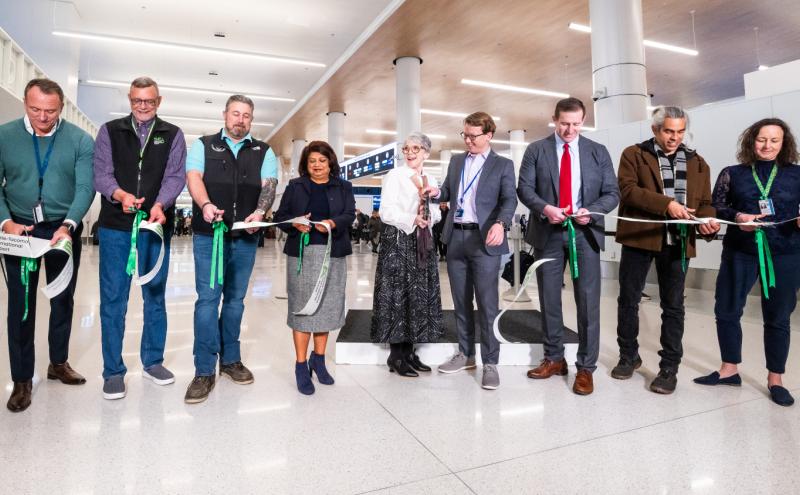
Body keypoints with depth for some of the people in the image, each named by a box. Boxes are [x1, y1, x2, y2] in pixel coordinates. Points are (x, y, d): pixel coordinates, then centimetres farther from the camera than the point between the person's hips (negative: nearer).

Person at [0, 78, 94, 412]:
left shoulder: (80, 140, -5)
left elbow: (85, 187, -11)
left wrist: (68, 226, -24)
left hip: (64, 229, 0)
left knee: (63, 298, 12)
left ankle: (59, 363, 30)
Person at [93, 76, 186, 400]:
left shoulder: (173, 135, 7)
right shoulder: (110, 131, 8)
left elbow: (175, 176, -5)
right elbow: (101, 173, -2)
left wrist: (159, 205, -23)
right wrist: (120, 194, -24)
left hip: (156, 226, 1)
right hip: (116, 227, 0)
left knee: (155, 297, 10)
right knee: (113, 300, 3)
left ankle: (152, 361, 26)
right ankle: (114, 371, 15)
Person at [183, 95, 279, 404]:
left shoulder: (264, 152, 12)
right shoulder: (203, 145, 9)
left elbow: (269, 185, -2)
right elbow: (193, 177, -6)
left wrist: (259, 212, -22)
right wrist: (205, 205, -27)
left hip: (245, 237, 2)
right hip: (209, 233, -2)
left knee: (235, 299, 11)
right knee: (207, 299, -4)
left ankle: (230, 359, 24)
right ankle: (204, 372, 3)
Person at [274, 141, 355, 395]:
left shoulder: (343, 187, 12)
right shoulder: (295, 186, 11)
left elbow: (350, 215, -1)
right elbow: (280, 216, 7)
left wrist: (333, 223, -22)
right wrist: (295, 224, -14)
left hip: (332, 254, 1)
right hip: (302, 253, -1)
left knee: (327, 306, 6)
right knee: (302, 306, -2)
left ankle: (318, 359, 21)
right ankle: (301, 366, 6)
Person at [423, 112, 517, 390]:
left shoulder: (503, 165, 2)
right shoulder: (456, 161, 16)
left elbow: (510, 199, -9)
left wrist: (500, 223, -28)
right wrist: (437, 192, -3)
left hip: (484, 239, -5)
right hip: (456, 238, 5)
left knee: (487, 303, -4)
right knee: (461, 301, 12)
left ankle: (490, 363, 6)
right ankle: (465, 354, 26)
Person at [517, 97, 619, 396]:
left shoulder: (599, 152, 8)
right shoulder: (536, 150, 5)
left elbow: (612, 192, 5)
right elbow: (524, 187, -1)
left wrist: (591, 211, -14)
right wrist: (544, 208, -18)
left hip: (585, 233, 0)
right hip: (548, 233, 0)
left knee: (588, 301, 0)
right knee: (549, 299, 9)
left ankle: (586, 367, 11)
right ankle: (553, 358, 25)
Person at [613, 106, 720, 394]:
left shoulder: (697, 163, 14)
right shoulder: (634, 154, 3)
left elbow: (704, 202, 13)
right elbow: (627, 189, -11)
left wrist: (707, 221, -10)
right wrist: (666, 204, -21)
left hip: (678, 241, 3)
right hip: (639, 237, -2)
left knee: (673, 306, 6)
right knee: (628, 300, 7)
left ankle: (669, 367, 17)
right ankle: (628, 356, 25)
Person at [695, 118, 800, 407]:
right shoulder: (732, 174, 6)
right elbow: (716, 207, 1)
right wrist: (737, 217, -16)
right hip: (739, 253, 1)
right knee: (726, 310, 6)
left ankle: (775, 379, 23)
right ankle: (729, 369, 24)